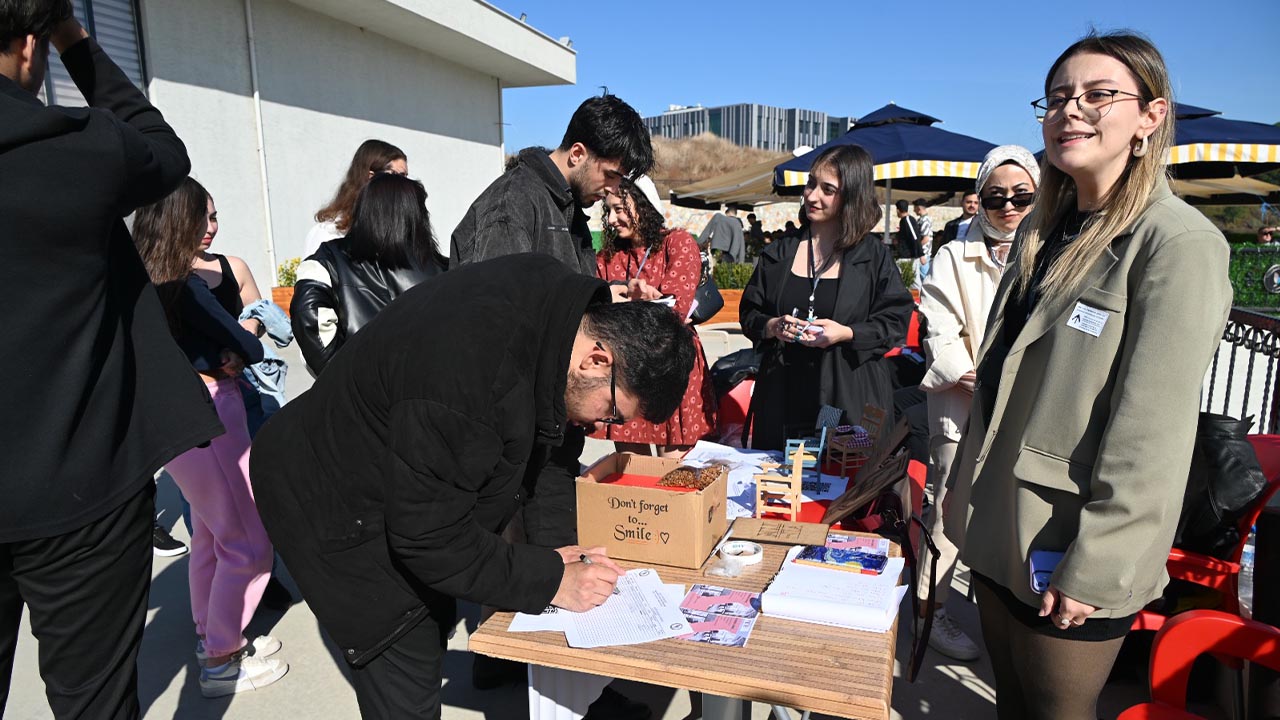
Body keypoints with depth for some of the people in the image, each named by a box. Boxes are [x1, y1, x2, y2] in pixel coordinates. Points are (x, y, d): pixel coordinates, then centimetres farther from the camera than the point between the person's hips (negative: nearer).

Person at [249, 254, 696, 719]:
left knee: (431, 634, 23)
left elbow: (546, 424, 0)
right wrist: (550, 580, -21)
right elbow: (429, 537, -29)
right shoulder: (468, 370, -40)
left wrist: (554, 548, -5)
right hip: (332, 506, -8)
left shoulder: (556, 293, -14)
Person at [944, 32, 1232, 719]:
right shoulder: (1042, 230, 8)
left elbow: (1153, 434, -20)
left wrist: (1093, 571, -19)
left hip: (1067, 552, -6)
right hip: (996, 531, 7)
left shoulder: (1179, 242, -16)